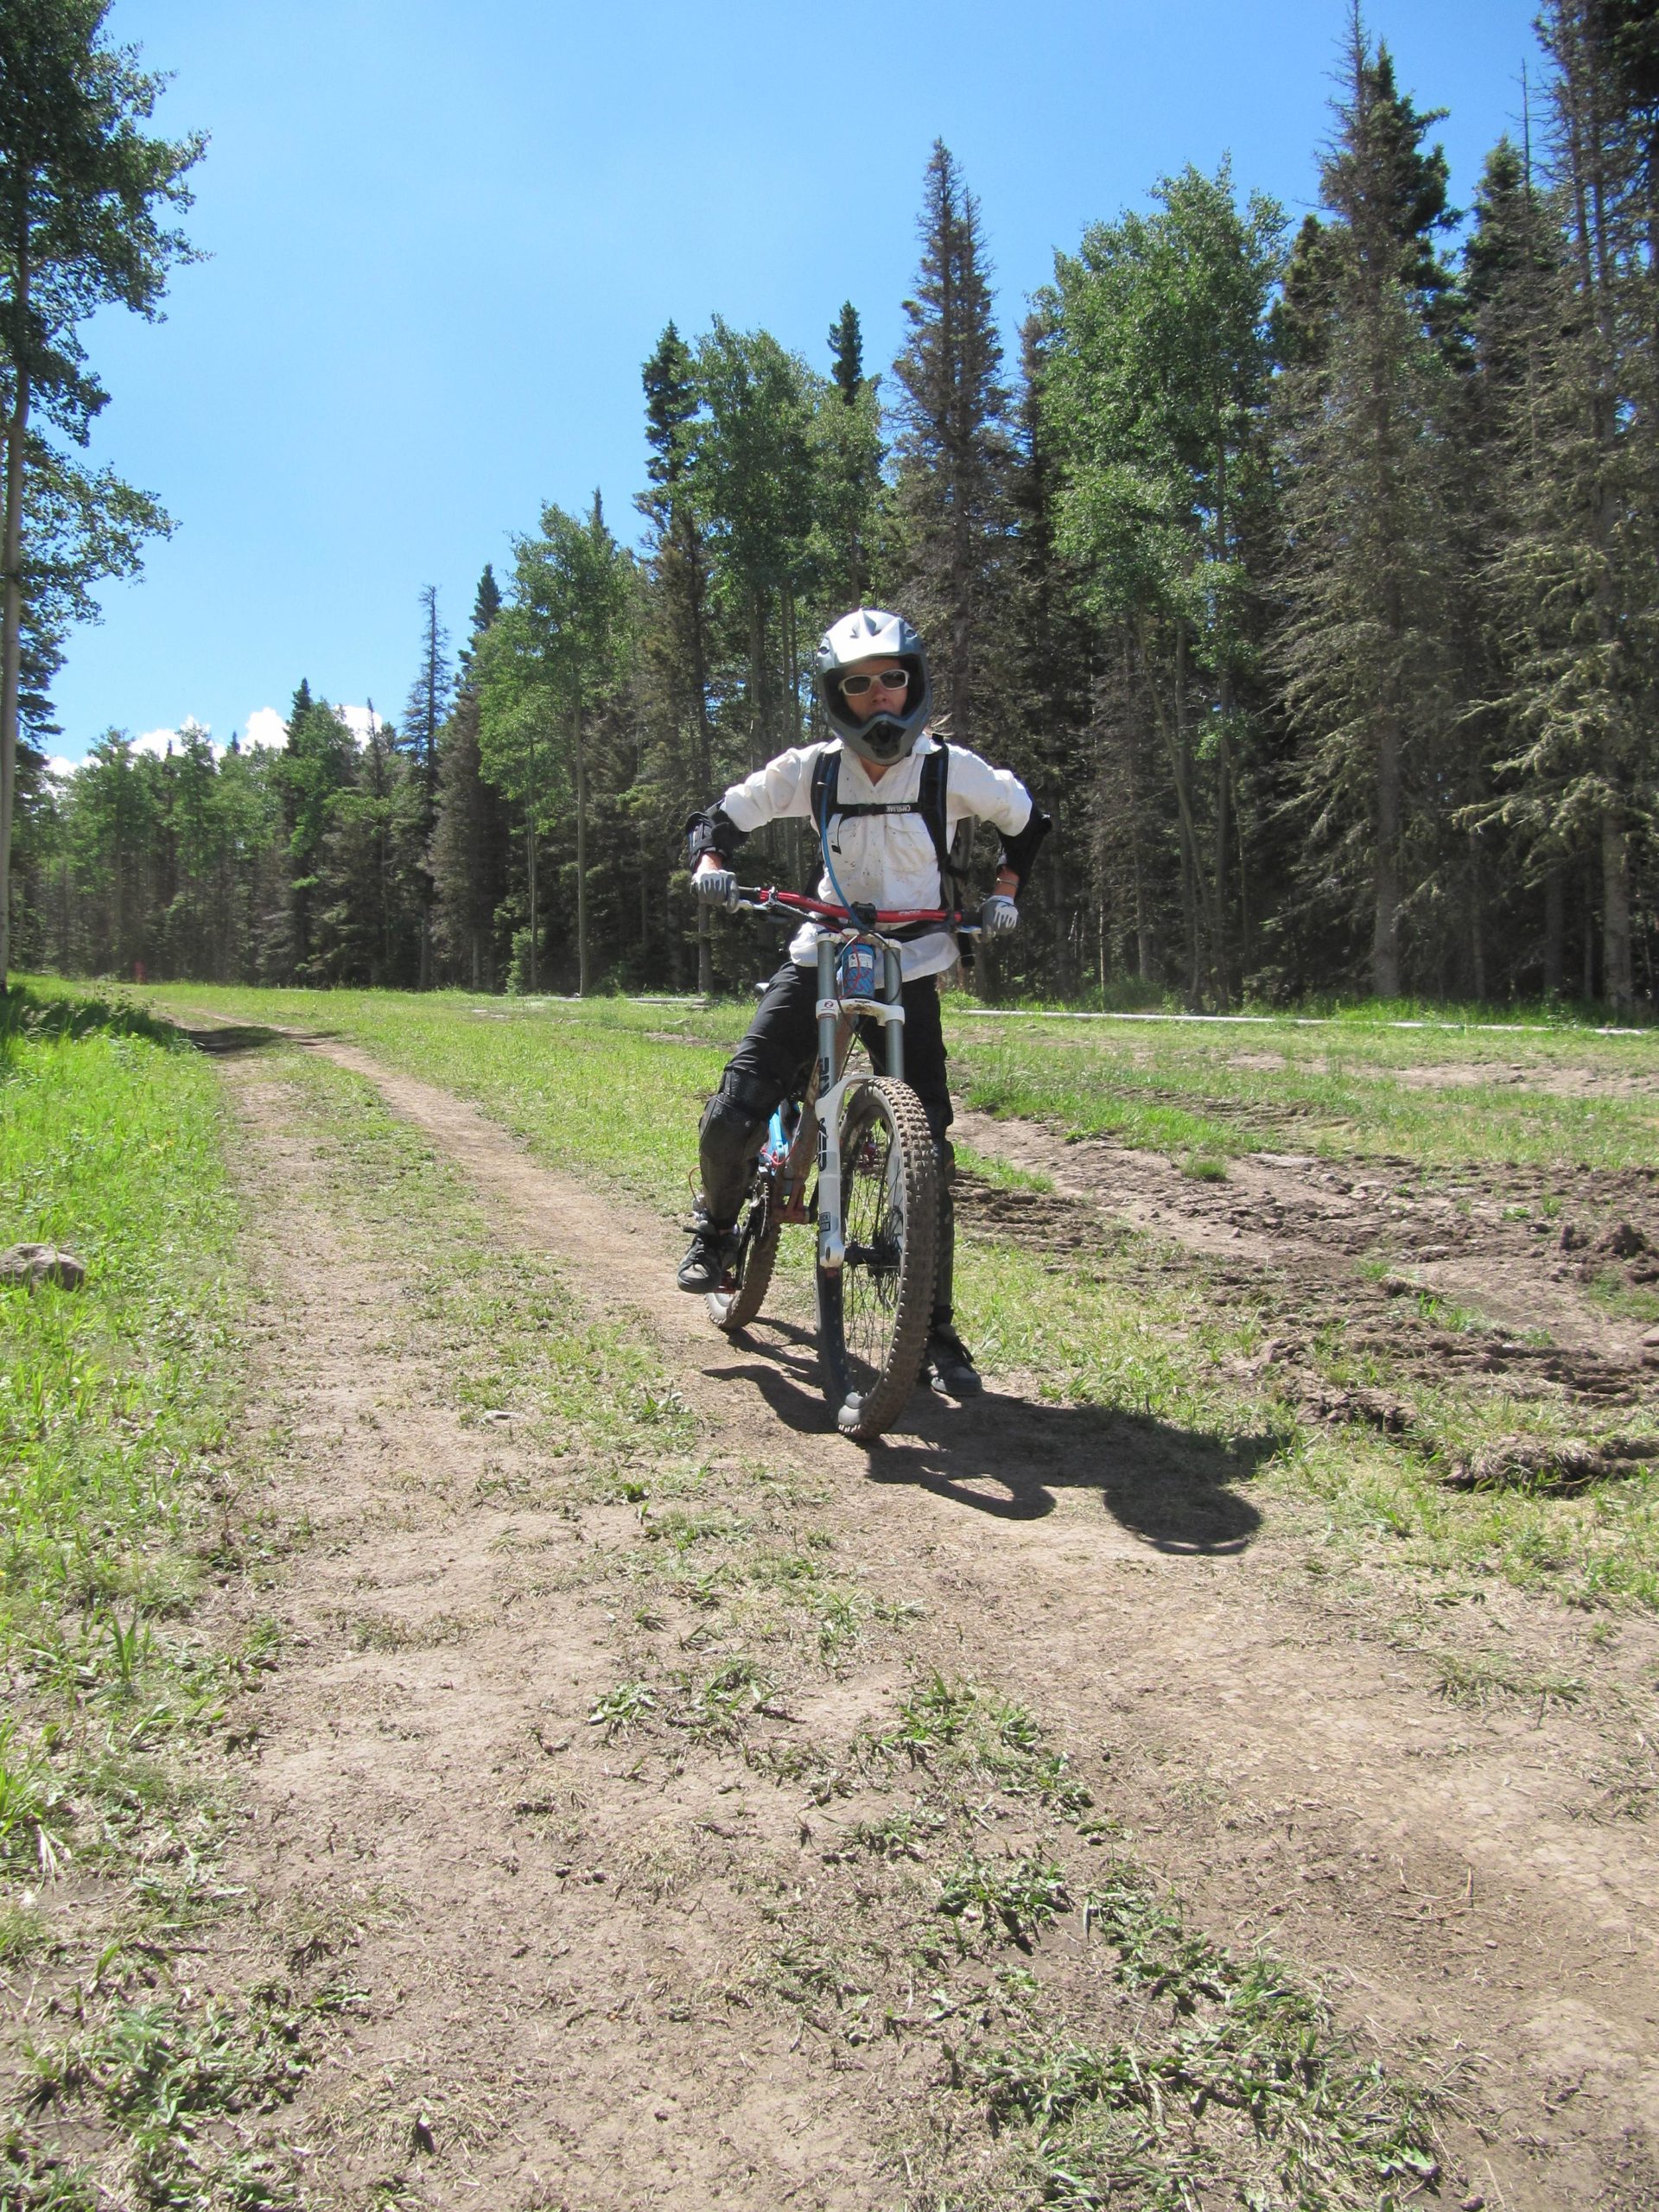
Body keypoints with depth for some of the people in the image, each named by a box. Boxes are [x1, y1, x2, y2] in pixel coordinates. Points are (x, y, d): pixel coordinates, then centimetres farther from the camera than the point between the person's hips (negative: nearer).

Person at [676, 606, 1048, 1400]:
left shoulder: (950, 769, -5)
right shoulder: (811, 769, -5)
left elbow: (1025, 819, 12)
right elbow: (724, 816, 4)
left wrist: (1004, 893, 1)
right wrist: (710, 862, -17)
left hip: (910, 970, 0)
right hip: (822, 957, 1)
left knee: (927, 1150, -10)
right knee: (732, 1115, -14)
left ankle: (935, 1331, 3)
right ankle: (716, 1226, 19)